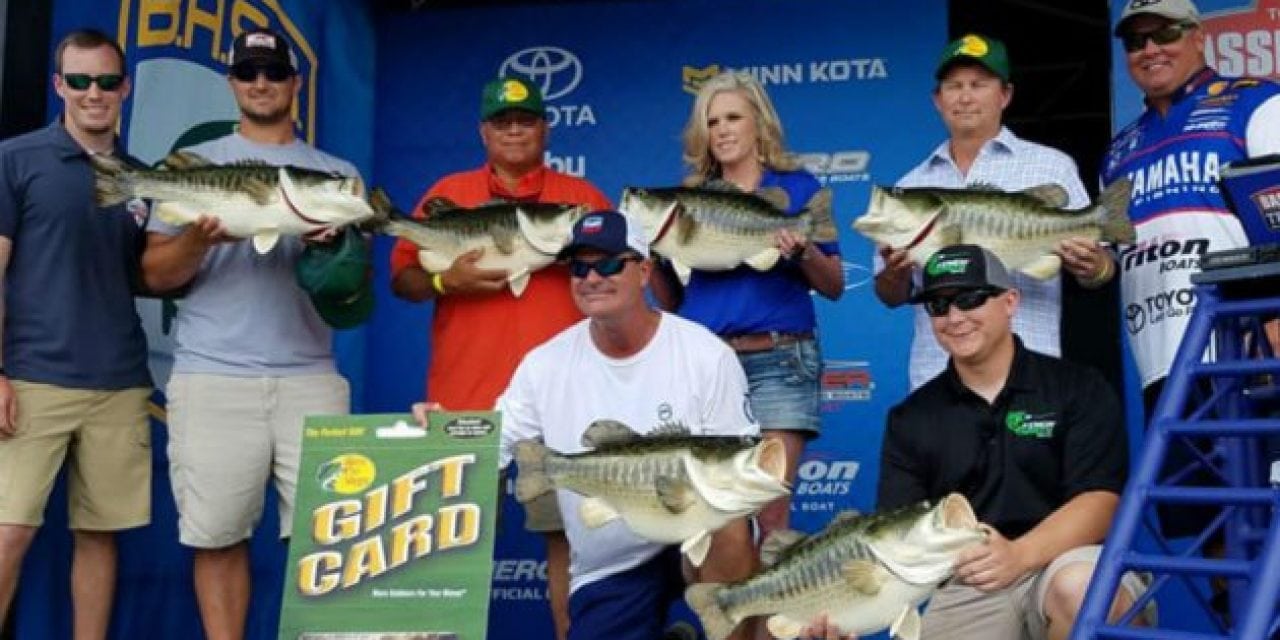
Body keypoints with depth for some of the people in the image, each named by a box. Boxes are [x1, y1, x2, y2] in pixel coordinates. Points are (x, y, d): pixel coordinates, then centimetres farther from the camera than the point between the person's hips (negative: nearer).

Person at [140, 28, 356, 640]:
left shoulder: (337, 173, 16)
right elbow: (154, 273, 8)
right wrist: (200, 238, -12)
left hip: (309, 376, 1)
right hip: (212, 376, -1)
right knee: (218, 535, 0)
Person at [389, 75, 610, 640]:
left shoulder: (582, 196, 14)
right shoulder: (448, 193, 14)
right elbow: (401, 281, 11)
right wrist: (445, 281, -9)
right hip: (466, 392, 0)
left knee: (566, 529, -1)